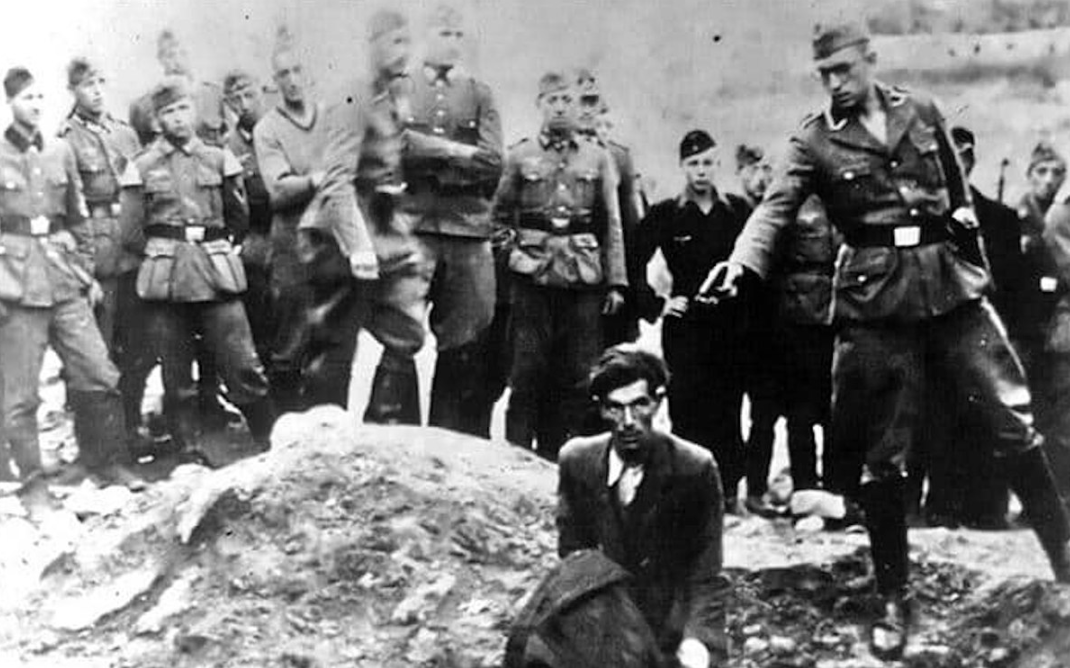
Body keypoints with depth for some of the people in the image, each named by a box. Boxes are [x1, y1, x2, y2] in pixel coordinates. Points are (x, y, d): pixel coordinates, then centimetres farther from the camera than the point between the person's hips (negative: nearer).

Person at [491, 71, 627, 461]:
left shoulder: (598, 159, 10)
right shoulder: (520, 157, 8)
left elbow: (613, 225, 9)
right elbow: (499, 215, 16)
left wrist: (616, 282, 3)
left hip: (583, 277, 1)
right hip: (532, 274, -1)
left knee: (577, 371, 2)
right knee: (529, 368, -3)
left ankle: (563, 454, 9)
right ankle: (518, 454, 2)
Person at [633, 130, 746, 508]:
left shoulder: (733, 215, 9)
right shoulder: (665, 215, 2)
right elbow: (634, 265, 2)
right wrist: (658, 303, -3)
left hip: (728, 325, 2)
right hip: (685, 325, -2)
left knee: (727, 411, 1)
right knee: (688, 410, -7)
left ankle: (727, 491, 10)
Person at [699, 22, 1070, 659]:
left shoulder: (922, 112, 9)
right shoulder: (815, 141, 1)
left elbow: (958, 192, 18)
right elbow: (775, 209, -11)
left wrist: (975, 264, 15)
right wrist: (740, 266, -28)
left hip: (951, 283, 2)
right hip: (876, 297, -2)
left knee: (1015, 419, -4)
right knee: (882, 453, 2)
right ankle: (895, 599, 13)